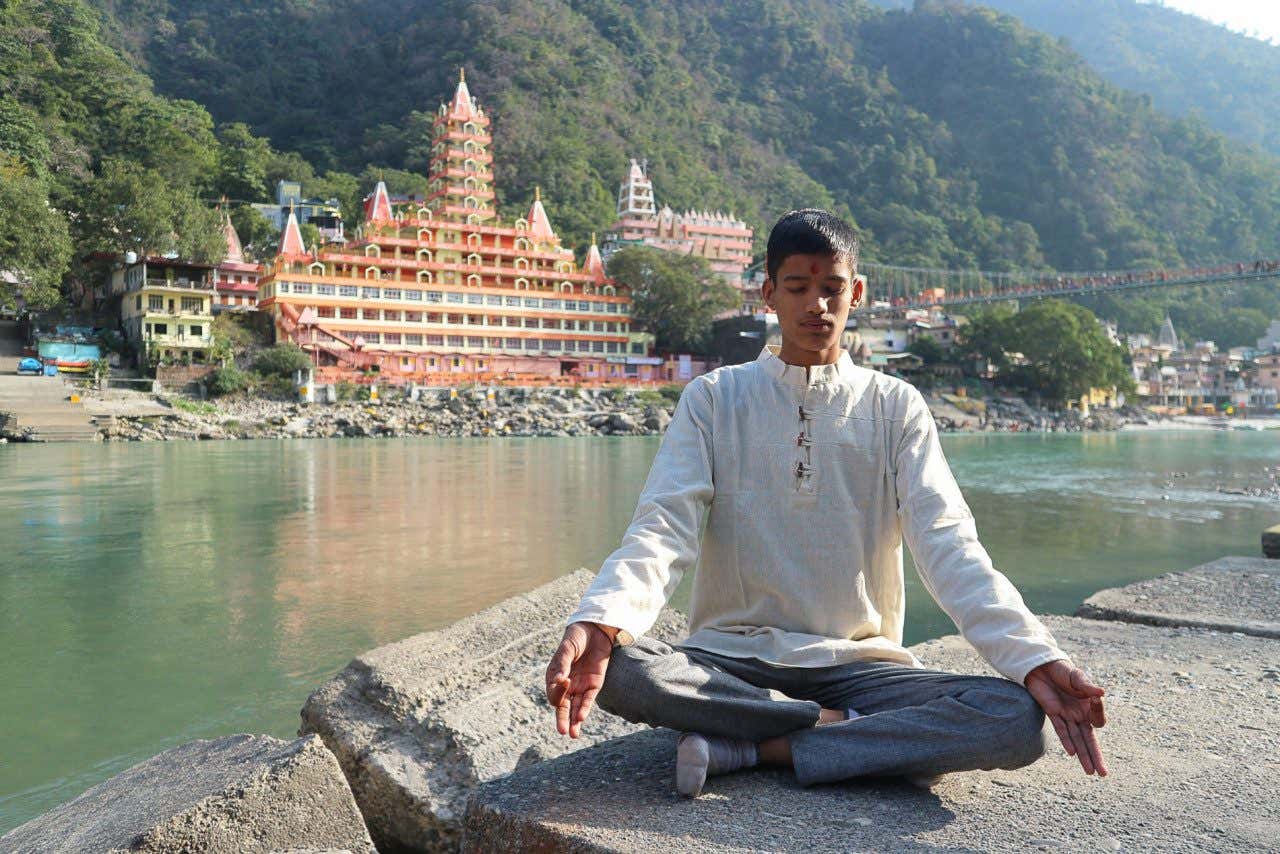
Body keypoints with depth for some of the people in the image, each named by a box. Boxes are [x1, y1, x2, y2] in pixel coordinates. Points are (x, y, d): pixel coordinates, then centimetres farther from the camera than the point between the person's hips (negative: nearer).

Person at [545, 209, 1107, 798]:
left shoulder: (896, 407, 5)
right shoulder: (713, 398, 4)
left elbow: (948, 544, -6)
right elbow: (662, 528, -9)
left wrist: (1035, 658, -23)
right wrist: (600, 622, -30)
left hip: (858, 663, 1)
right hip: (730, 661, 0)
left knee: (1019, 719, -25)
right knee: (616, 669, -31)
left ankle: (746, 746, -20)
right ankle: (848, 730, -16)